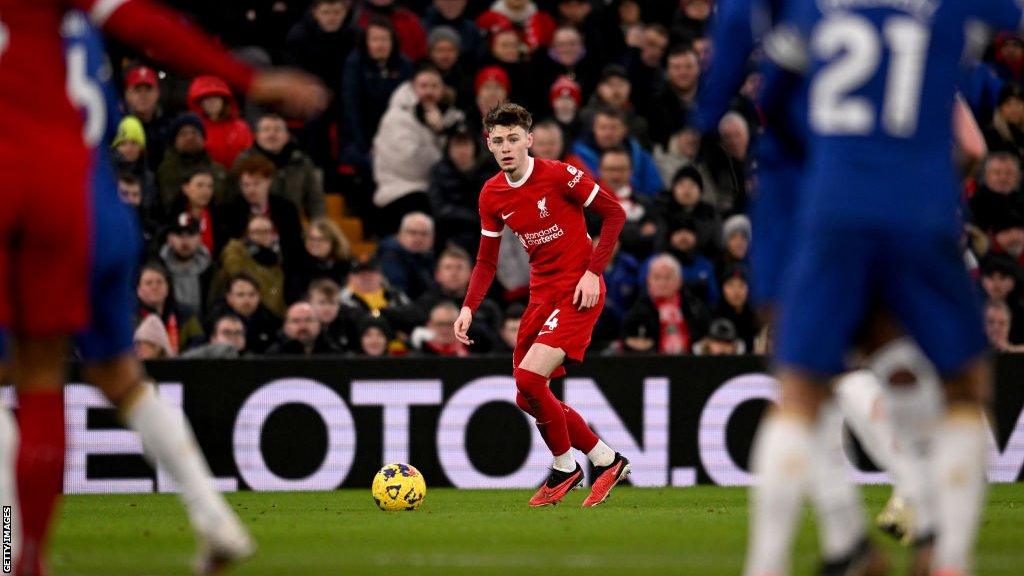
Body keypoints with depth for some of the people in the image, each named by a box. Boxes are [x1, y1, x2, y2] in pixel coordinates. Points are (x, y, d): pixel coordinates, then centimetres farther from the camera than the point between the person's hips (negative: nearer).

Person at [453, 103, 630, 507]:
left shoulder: (559, 175, -14)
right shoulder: (492, 195, 4)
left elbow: (614, 213, -8)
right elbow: (486, 261, 12)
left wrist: (592, 272, -15)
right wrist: (469, 308, -2)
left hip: (577, 292, -7)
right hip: (541, 293, 7)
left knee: (528, 378, -20)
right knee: (527, 397, 5)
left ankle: (565, 468, 1)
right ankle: (606, 460, 22)